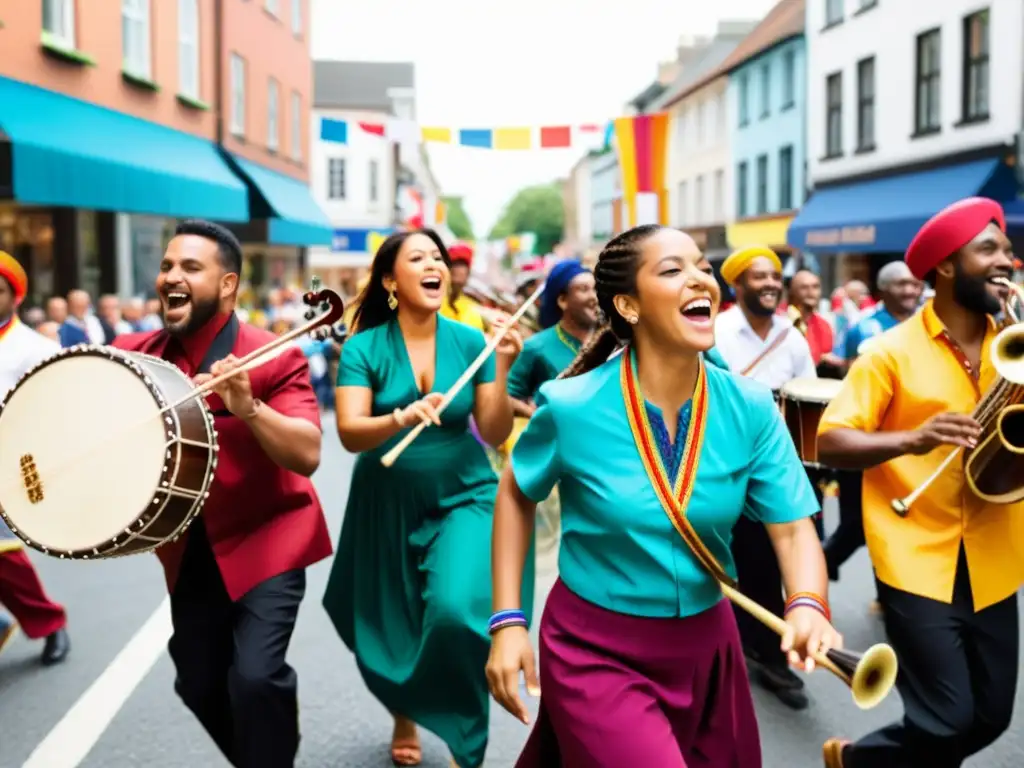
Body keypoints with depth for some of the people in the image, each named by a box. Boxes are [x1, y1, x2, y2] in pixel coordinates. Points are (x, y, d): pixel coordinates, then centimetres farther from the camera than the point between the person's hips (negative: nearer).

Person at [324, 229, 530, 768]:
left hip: (462, 498, 0)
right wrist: (401, 418, -39)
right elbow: (349, 433, -21)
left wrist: (502, 367, -20)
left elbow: (495, 434, -7)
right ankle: (405, 716, 49)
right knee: (387, 633, 13)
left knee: (455, 613, -24)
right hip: (387, 505, 1)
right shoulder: (363, 348, -10)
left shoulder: (469, 341, -5)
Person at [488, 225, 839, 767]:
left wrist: (808, 606, -31)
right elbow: (516, 495, -1)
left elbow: (794, 529, -10)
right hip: (595, 651, -4)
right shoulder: (573, 407, -17)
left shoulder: (750, 408, -11)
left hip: (705, 648, 4)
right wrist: (508, 621, -6)